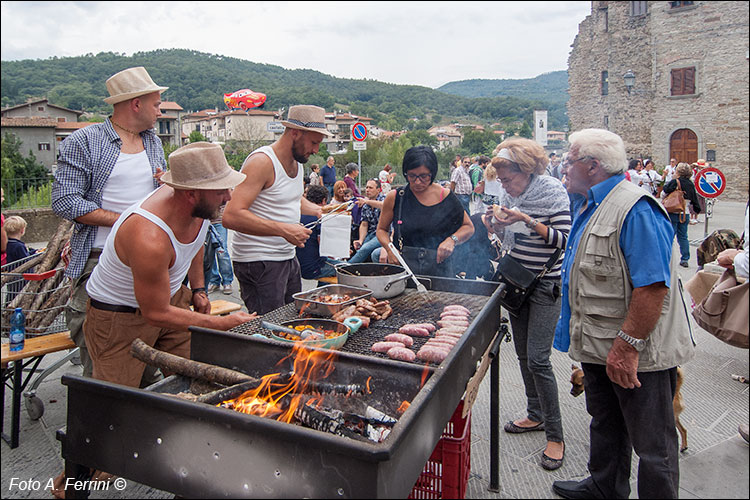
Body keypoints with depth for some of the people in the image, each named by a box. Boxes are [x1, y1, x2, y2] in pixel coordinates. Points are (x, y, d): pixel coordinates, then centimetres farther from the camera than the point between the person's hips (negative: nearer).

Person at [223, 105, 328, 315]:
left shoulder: (298, 162, 11)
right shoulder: (262, 162, -17)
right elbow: (231, 216, -28)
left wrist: (318, 210, 13)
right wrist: (283, 230, -31)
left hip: (288, 258, 9)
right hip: (258, 262, -9)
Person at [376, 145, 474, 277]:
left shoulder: (445, 196, -1)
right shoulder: (395, 198, -1)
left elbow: (469, 227, 8)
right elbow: (381, 230, 12)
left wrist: (452, 240, -11)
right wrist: (389, 249, -7)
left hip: (439, 268, -1)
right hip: (403, 268, 2)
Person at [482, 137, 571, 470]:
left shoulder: (553, 193, -13)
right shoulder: (510, 196, 5)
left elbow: (565, 240, -18)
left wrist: (528, 221, -27)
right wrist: (497, 228, -6)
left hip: (546, 285, -7)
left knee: (538, 359, -10)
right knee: (523, 355, 14)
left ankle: (555, 436, 4)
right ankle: (536, 415, 32)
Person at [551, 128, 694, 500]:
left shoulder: (635, 210, -22)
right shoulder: (589, 208, 11)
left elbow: (653, 287, -28)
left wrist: (627, 346, -27)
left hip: (638, 355, -10)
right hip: (600, 348, 10)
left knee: (653, 446, 7)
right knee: (605, 424, 26)